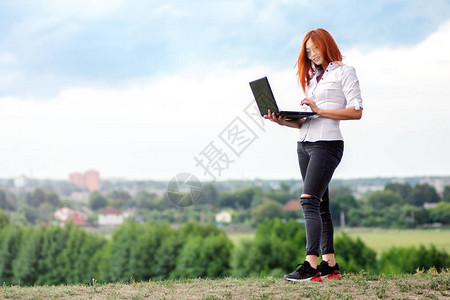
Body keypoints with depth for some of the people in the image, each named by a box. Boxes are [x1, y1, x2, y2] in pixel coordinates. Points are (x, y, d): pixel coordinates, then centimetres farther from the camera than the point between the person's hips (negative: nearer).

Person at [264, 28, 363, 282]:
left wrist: (320, 111, -16)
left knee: (309, 200, -19)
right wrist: (283, 121, 0)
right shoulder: (313, 77, 22)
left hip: (327, 143, -8)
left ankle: (311, 266, -24)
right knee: (320, 205, 7)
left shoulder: (344, 72, 1)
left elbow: (356, 111, -10)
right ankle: (330, 265, 10)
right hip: (305, 144, 8)